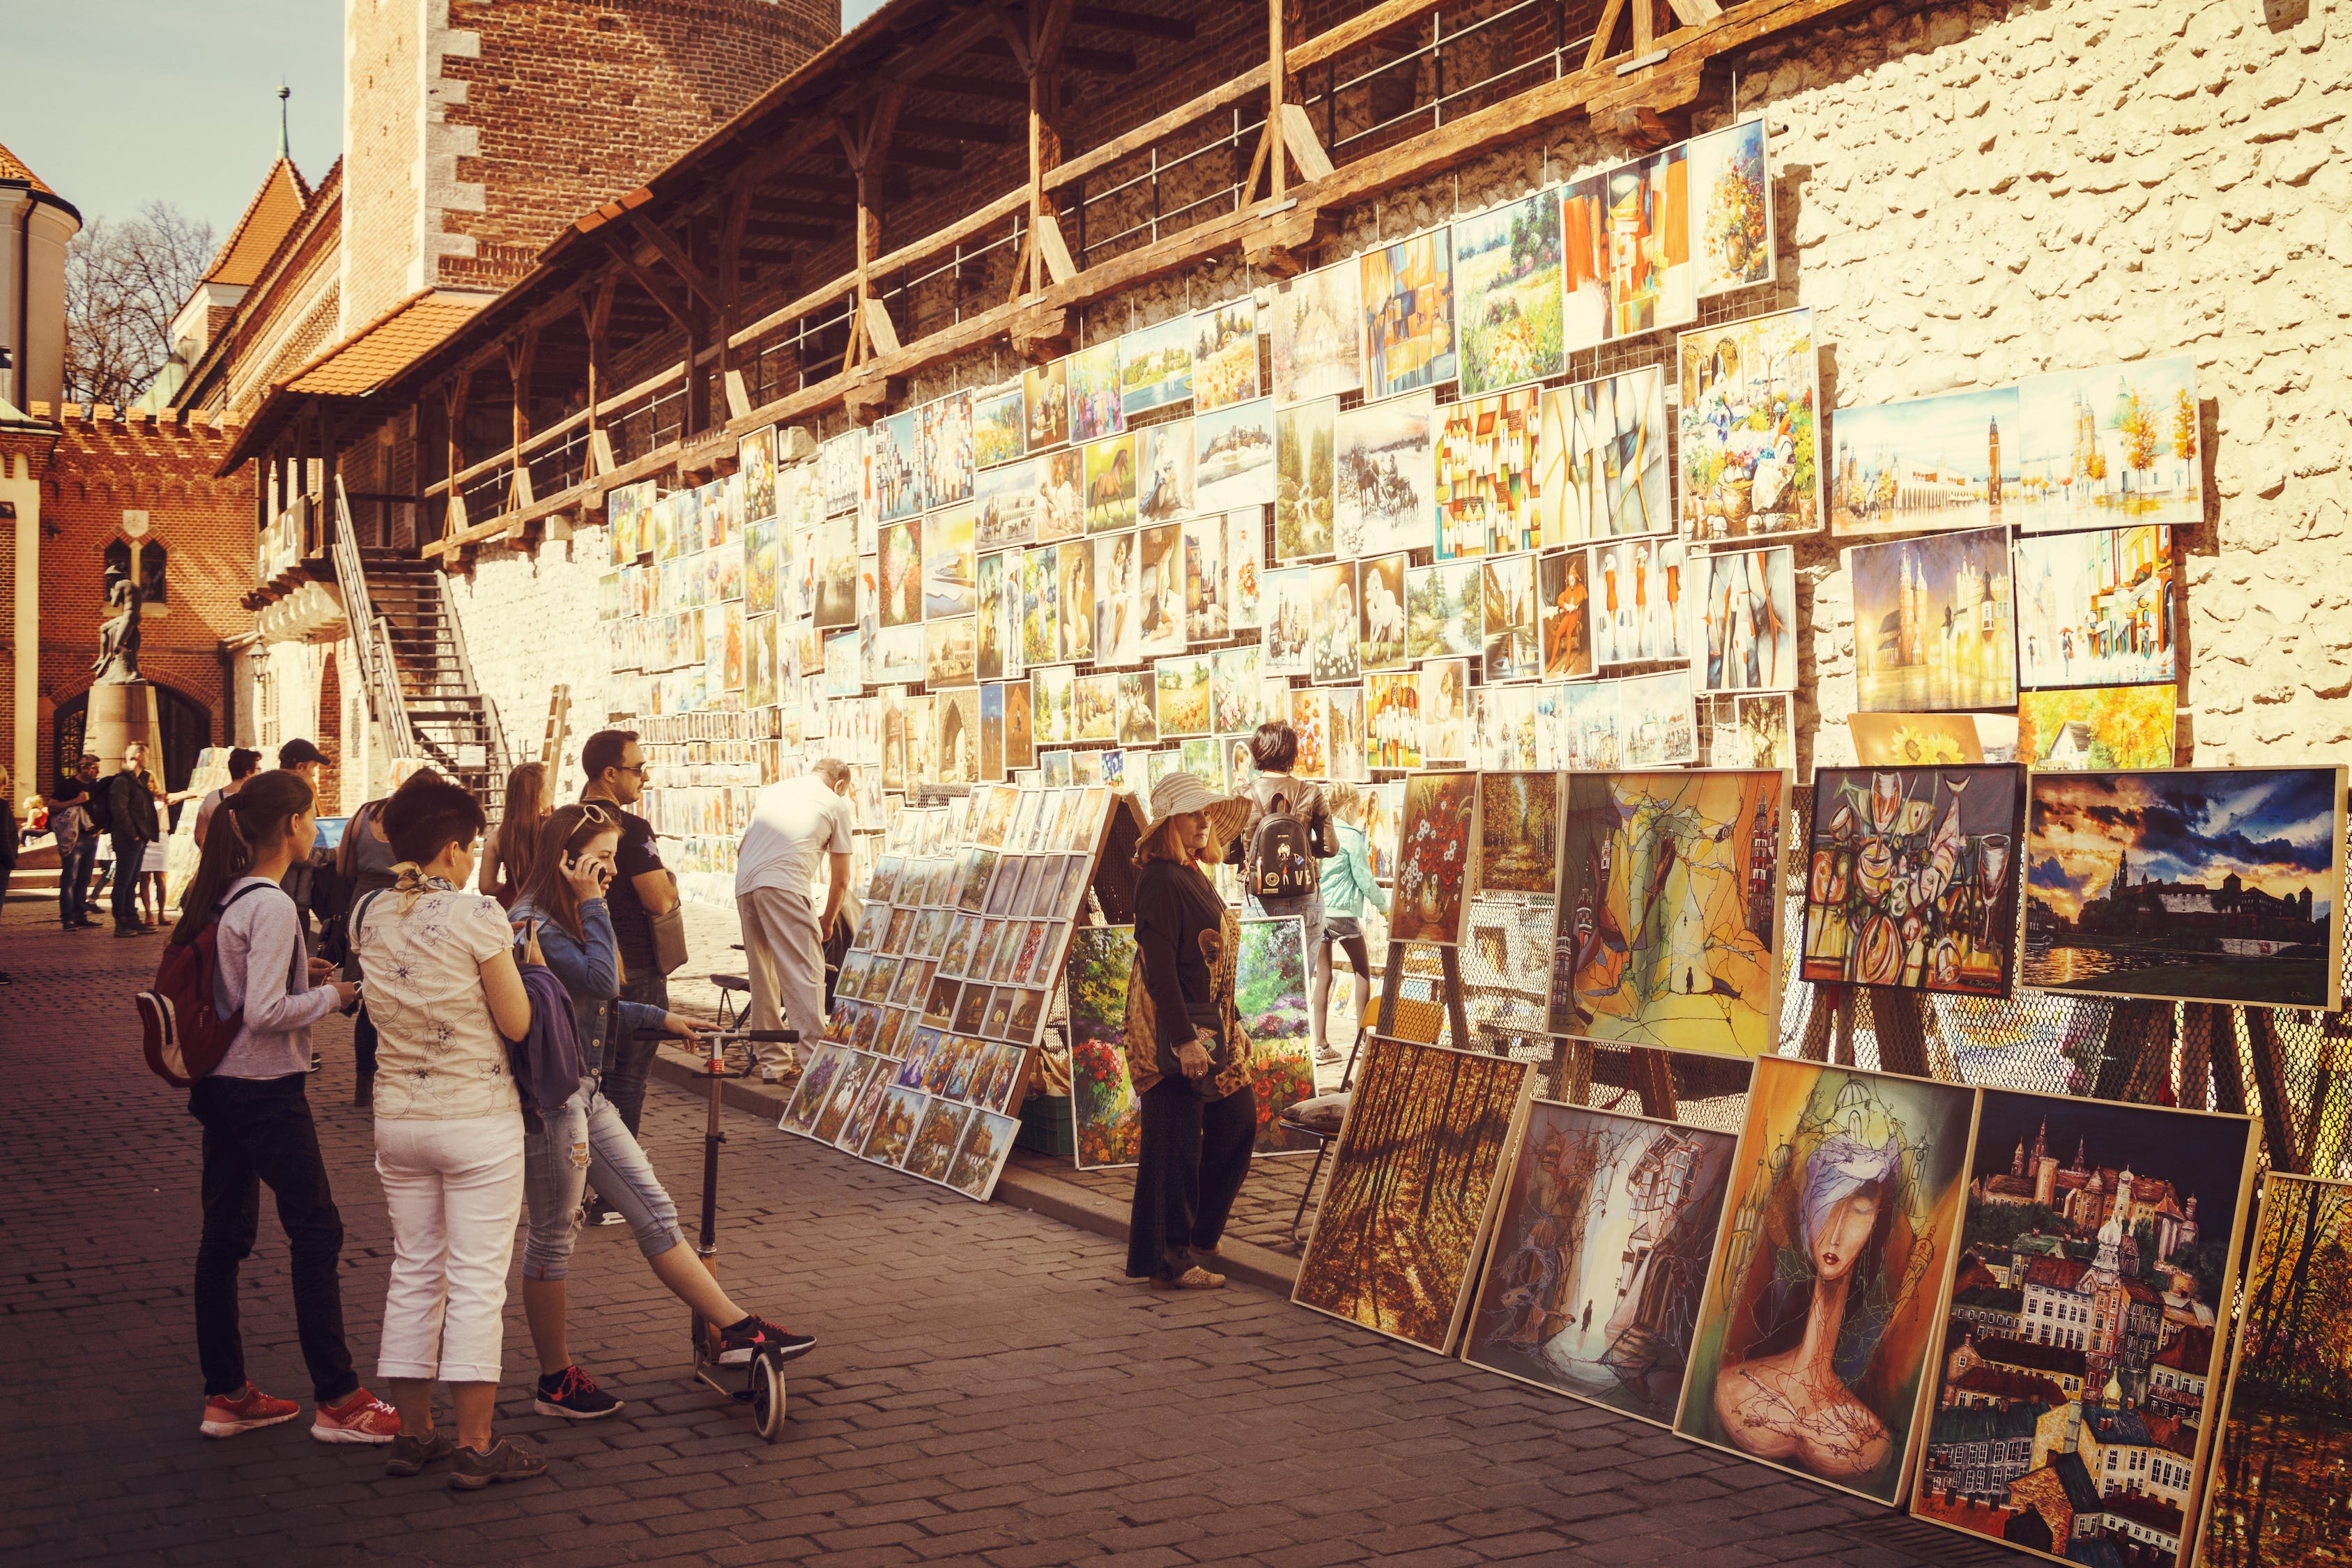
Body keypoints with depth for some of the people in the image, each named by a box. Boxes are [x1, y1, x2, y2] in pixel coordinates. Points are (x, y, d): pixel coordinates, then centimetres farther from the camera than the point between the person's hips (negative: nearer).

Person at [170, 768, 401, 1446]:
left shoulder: (218, 894, 8)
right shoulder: (271, 907, -19)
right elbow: (264, 1013, -24)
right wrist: (333, 994, -11)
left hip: (218, 1086, 9)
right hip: (267, 1091, -9)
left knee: (224, 1234, 13)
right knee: (316, 1232, -1)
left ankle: (225, 1395, 21)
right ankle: (337, 1401, 4)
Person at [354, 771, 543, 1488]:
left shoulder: (370, 917, 3)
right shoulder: (477, 916, -15)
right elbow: (517, 1023, -11)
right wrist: (511, 955, 4)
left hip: (398, 1118, 6)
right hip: (478, 1119, -6)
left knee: (413, 1274, 15)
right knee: (477, 1281, 1)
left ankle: (413, 1433, 22)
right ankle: (474, 1447, 5)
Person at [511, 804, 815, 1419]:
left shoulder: (567, 922, 15)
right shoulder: (534, 925, -17)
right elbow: (602, 982, -27)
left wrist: (660, 1019, 23)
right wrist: (593, 906, -20)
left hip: (586, 1092, 10)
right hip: (549, 1099, -10)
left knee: (655, 1211, 8)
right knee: (552, 1236, 3)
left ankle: (736, 1329, 10)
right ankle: (556, 1381, 16)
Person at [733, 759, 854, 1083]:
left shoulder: (771, 791, 29)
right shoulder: (837, 803, 14)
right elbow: (840, 880, 15)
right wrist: (827, 921, 29)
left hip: (744, 885, 6)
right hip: (785, 885, -6)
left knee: (763, 976, 14)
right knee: (805, 972, -5)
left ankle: (773, 1062, 18)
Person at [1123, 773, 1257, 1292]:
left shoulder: (1195, 876, 13)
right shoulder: (1160, 880, -17)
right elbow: (1158, 968, -22)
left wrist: (1225, 1024, 20)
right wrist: (1184, 1039, -25)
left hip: (1211, 1024, 10)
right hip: (1173, 1028, -10)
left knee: (1238, 1123, 15)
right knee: (1176, 1144, -3)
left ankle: (1198, 1232, 30)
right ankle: (1166, 1261, 6)